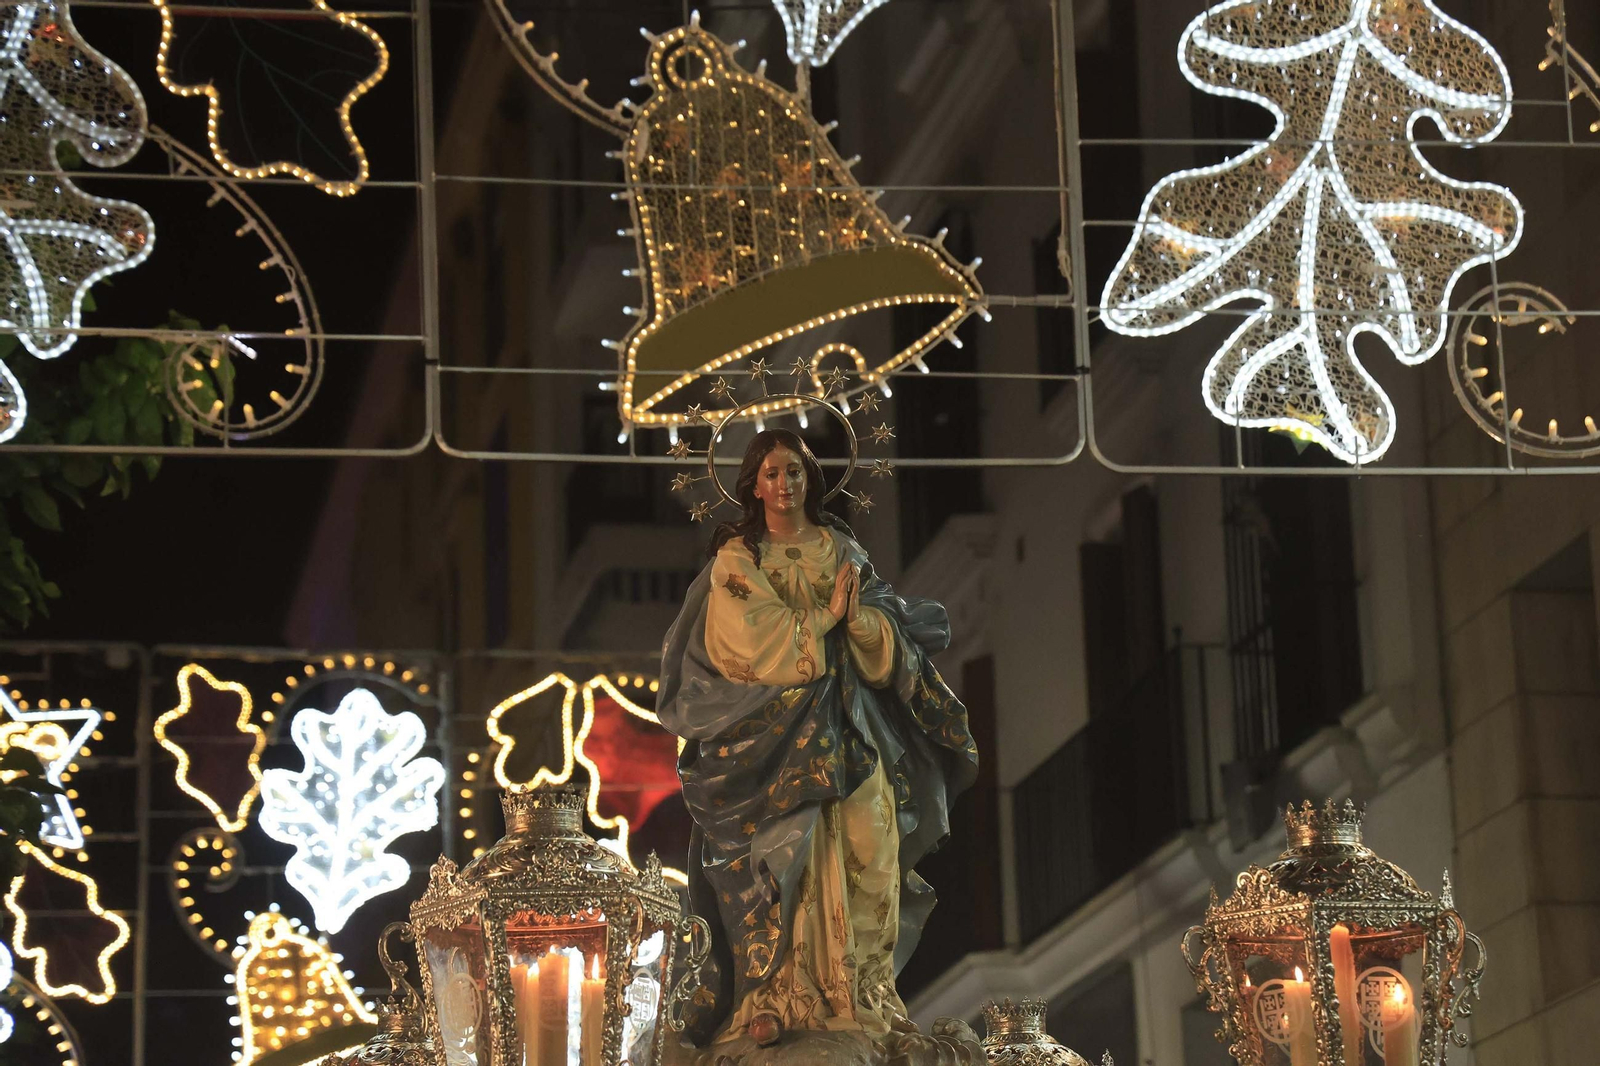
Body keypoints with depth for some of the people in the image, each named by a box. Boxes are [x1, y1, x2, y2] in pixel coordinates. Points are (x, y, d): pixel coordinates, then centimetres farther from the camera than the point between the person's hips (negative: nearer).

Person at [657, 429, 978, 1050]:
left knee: (863, 847, -5)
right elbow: (749, 638, -10)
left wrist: (859, 617, -14)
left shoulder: (842, 550, 15)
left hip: (846, 724, 3)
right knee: (784, 854, -11)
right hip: (774, 725, -3)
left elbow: (886, 633, 8)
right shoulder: (737, 558, 4)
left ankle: (862, 989, 0)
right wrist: (824, 616, -9)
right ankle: (774, 997, -12)